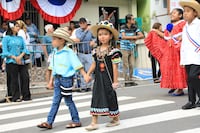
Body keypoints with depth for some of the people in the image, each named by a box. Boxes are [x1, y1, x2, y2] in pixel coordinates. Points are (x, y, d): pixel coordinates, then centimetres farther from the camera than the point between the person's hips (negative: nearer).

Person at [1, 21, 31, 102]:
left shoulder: (20, 38, 14)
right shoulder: (6, 38, -1)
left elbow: (25, 49, 7)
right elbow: (5, 52, -6)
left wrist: (20, 56, -12)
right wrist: (15, 58, -15)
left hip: (21, 61, 4)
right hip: (11, 62, -4)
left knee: (25, 77, -1)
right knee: (14, 80, 0)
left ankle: (26, 96, 8)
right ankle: (16, 97, 7)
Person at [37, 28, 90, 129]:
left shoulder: (69, 52, -12)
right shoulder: (55, 53, 9)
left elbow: (77, 65, -14)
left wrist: (85, 75, -20)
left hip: (66, 78, -7)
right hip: (57, 79, 7)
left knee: (68, 101, 2)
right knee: (55, 101, 8)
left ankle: (76, 121, 16)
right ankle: (49, 122, 9)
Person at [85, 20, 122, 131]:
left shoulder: (113, 51, -10)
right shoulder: (96, 51, 7)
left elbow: (115, 67, -10)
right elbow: (94, 64, 13)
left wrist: (115, 81, -11)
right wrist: (88, 74, 2)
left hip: (108, 79, -5)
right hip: (98, 79, 5)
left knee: (111, 98, 6)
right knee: (96, 98, 3)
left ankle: (116, 119, 27)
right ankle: (94, 122, 7)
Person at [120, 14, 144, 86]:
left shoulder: (134, 27, 4)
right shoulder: (123, 27, -9)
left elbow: (141, 35, 1)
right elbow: (123, 37, -22)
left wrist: (135, 38, -15)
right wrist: (134, 37, -16)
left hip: (131, 49, 5)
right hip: (124, 48, -5)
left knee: (132, 65, 6)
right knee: (126, 66, -2)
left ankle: (130, 80, 15)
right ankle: (126, 81, 2)